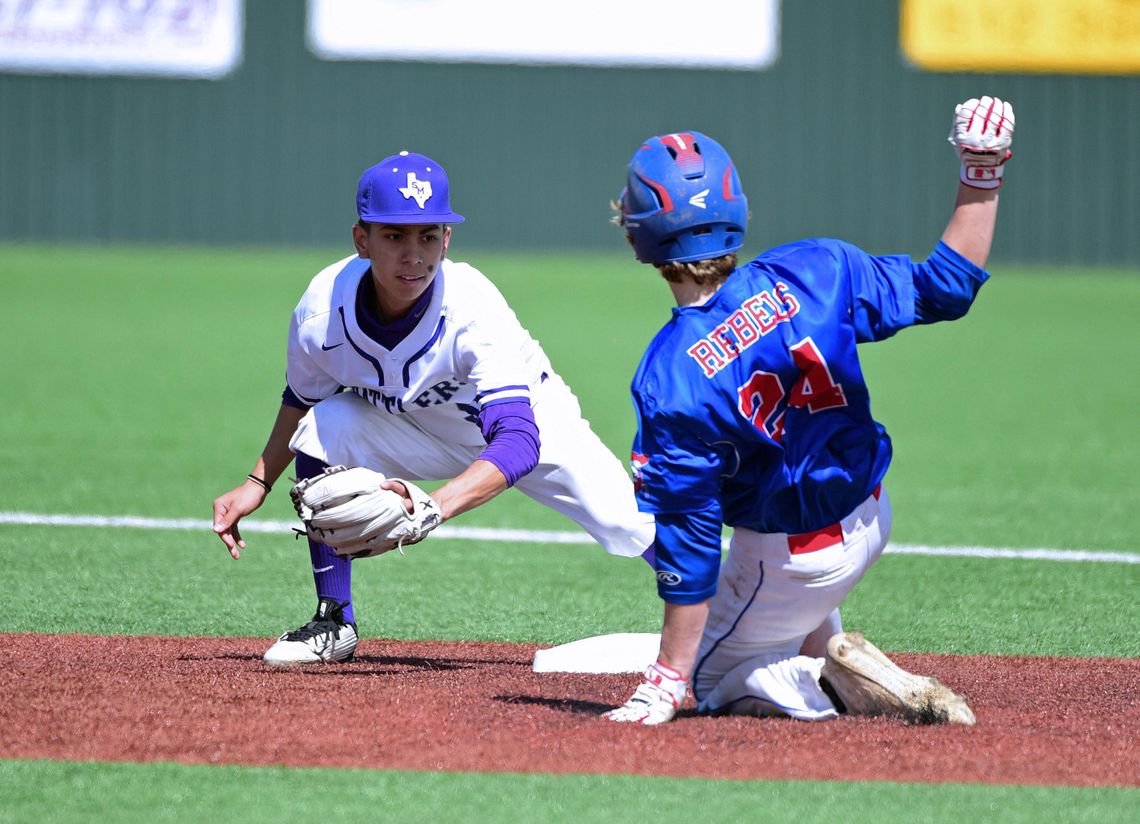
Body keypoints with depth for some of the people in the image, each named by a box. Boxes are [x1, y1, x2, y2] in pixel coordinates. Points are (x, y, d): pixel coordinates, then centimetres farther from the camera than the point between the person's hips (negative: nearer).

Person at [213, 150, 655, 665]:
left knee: (638, 531, -17)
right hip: (418, 433, 3)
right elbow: (302, 398, -1)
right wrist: (258, 483, -6)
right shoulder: (321, 313, -26)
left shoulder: (474, 309, -38)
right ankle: (334, 623, -9)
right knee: (323, 426, -23)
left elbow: (518, 442, -47)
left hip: (531, 420, -3)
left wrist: (430, 508, -61)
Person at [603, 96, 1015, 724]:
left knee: (709, 682, 18)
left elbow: (688, 537, -23)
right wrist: (981, 178, 2)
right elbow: (946, 285, -7)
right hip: (871, 513, 7)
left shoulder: (667, 381, -27)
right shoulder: (813, 272, -17)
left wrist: (670, 679, -16)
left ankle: (840, 686, -7)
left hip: (794, 555, -7)